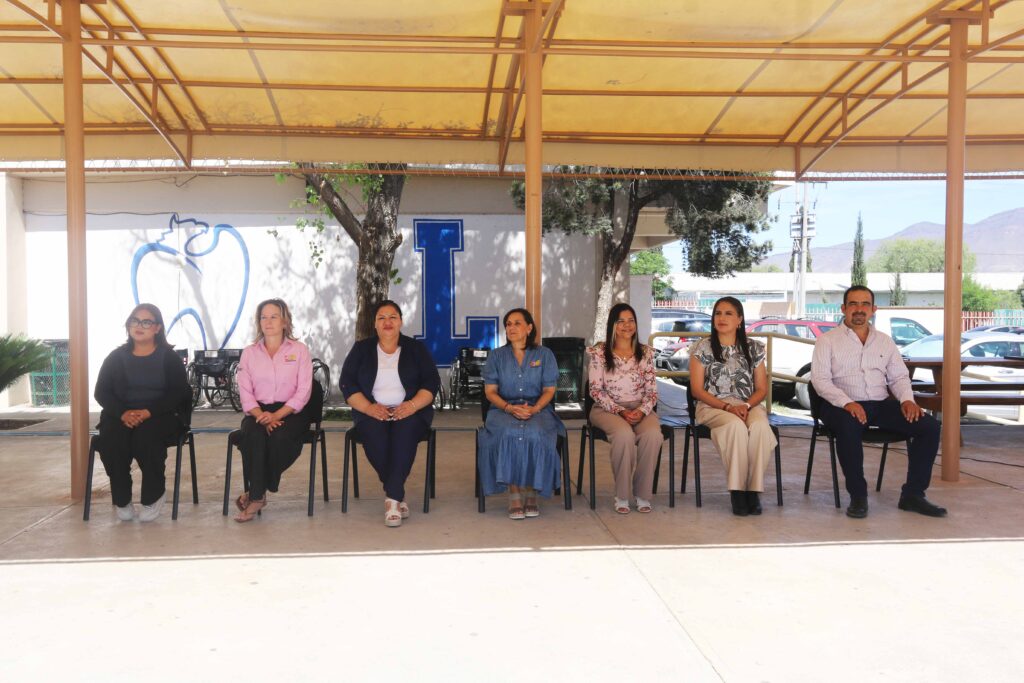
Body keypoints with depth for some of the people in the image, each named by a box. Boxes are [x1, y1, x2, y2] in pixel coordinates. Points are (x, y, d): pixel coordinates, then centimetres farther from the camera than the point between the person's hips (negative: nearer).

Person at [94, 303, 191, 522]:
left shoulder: (169, 357, 6)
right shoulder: (116, 357, 12)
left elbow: (178, 393, -5)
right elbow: (102, 392, 5)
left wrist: (148, 412, -20)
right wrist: (123, 413, -16)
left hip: (160, 415, -2)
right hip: (121, 416, 2)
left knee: (146, 436, -35)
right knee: (111, 439, -31)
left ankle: (153, 496, -12)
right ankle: (121, 500, -13)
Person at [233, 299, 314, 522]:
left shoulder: (299, 350, 7)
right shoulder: (249, 352, 13)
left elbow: (303, 392, -3)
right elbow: (245, 392, 4)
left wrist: (277, 415, -17)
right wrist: (261, 415, -16)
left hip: (290, 412, -1)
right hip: (258, 412, 2)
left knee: (280, 437, -33)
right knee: (253, 436, -33)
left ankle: (254, 494, -16)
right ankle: (258, 495, -23)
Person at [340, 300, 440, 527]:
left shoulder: (416, 348, 12)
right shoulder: (361, 349, 14)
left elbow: (432, 383, 3)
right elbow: (347, 384, 4)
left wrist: (412, 405, -16)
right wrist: (369, 407, -14)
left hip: (409, 413, -1)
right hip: (372, 412, 1)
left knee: (405, 430, -35)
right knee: (373, 432, -34)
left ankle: (392, 498, -33)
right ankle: (398, 496, -21)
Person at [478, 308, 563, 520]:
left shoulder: (544, 355, 10)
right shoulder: (496, 356, 11)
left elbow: (549, 391, 5)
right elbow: (490, 391, 6)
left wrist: (534, 409, -15)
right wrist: (510, 407, -14)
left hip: (537, 409, 0)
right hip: (504, 409, 0)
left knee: (535, 434, -35)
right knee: (508, 433, -35)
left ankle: (531, 492, -20)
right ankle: (514, 493, -26)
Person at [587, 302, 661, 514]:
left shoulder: (646, 352, 10)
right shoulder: (599, 352, 2)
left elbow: (651, 391, 6)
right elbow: (596, 390, -3)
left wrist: (642, 411, -14)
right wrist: (620, 411, -15)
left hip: (640, 409, 2)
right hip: (607, 408, -2)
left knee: (653, 434, -32)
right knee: (624, 434, -36)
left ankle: (642, 494, -16)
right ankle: (622, 495, -20)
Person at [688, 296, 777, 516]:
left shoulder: (753, 348, 12)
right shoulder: (703, 348, 5)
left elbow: (762, 389, 10)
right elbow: (697, 389, -1)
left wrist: (746, 405, -12)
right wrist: (727, 407, -13)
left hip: (749, 406, 2)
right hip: (713, 407, -2)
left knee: (760, 426, -34)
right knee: (736, 425, -36)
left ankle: (753, 490, -26)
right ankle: (737, 491, -27)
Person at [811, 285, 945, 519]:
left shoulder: (885, 341, 20)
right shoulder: (827, 340, 5)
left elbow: (899, 376, 18)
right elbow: (820, 379, -6)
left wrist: (907, 399, -4)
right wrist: (847, 402, -22)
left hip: (881, 404, 5)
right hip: (842, 405, -4)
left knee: (929, 425, -16)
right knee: (849, 427, -39)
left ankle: (912, 494, -7)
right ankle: (858, 495, -22)